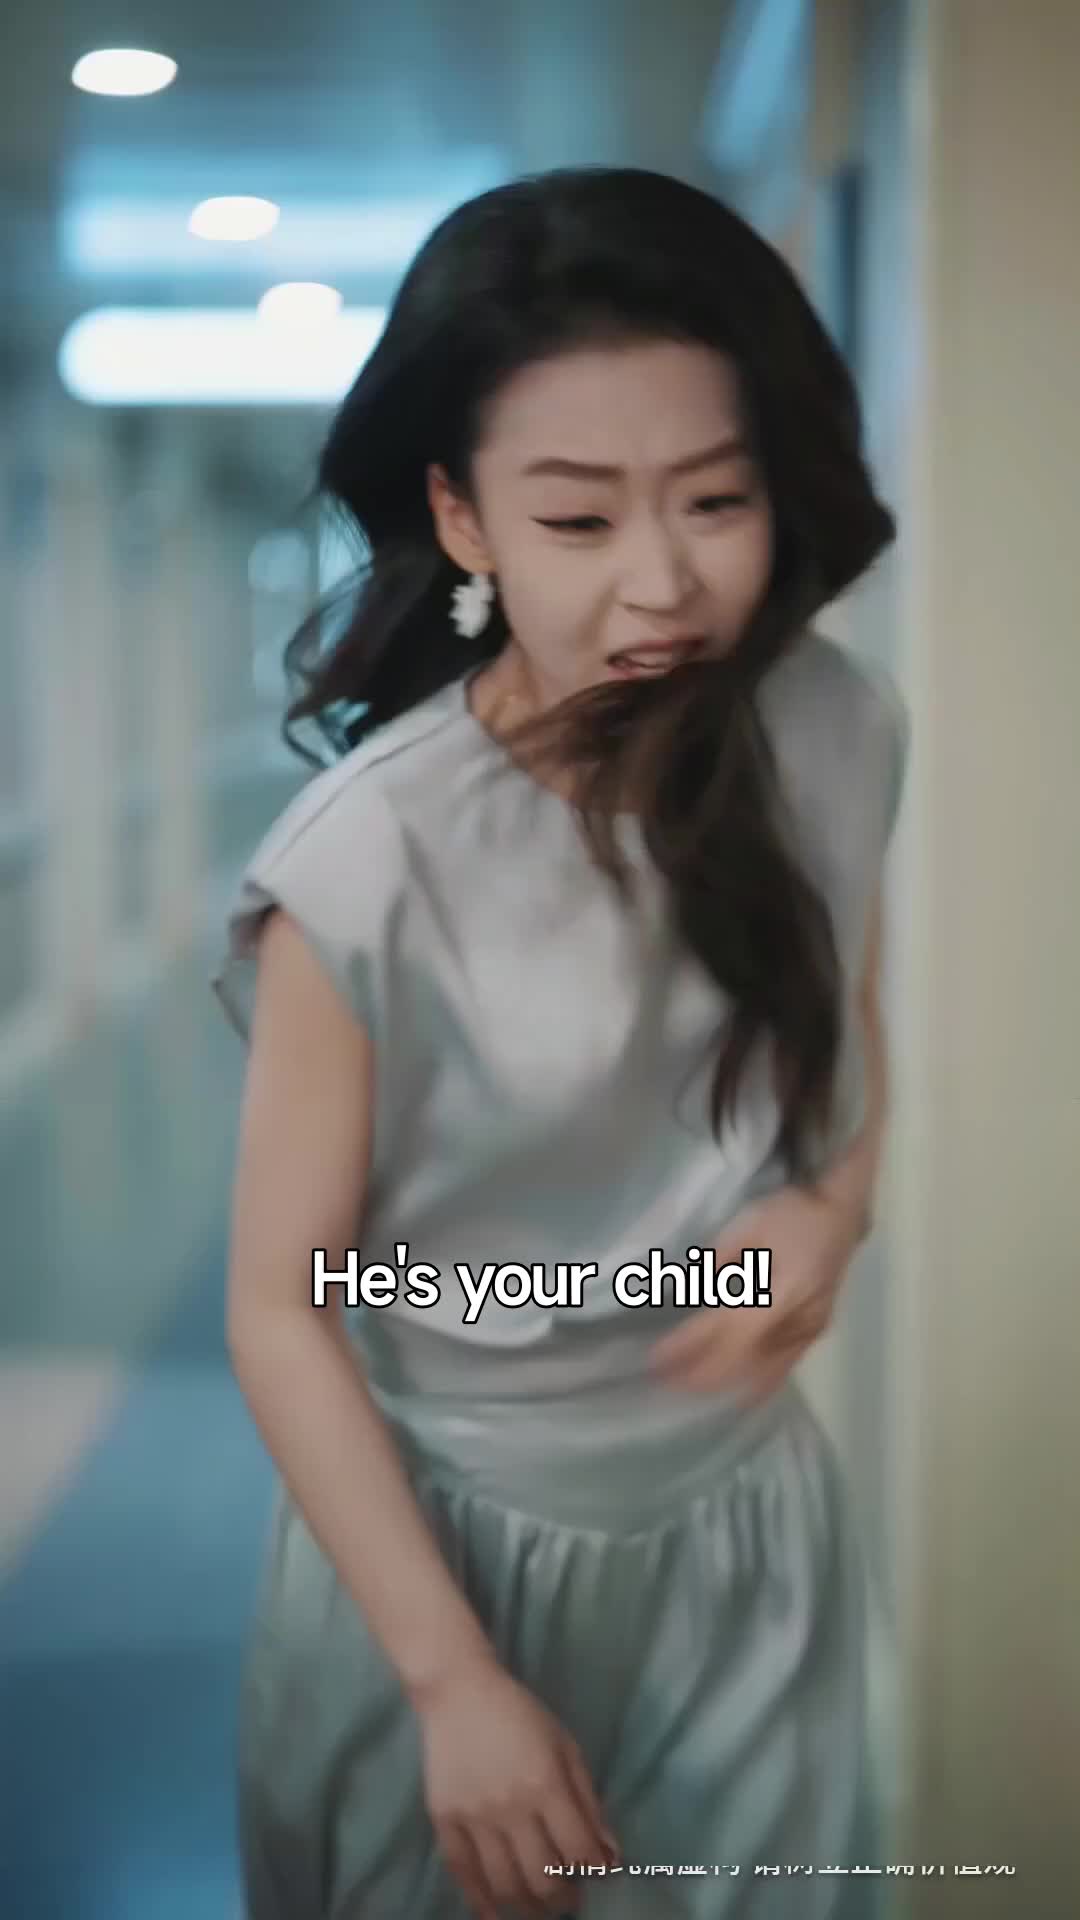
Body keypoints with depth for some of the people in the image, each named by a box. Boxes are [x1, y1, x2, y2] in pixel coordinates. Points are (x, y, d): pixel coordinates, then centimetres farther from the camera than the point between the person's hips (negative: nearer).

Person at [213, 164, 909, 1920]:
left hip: (752, 1526, 4)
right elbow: (282, 1309, -16)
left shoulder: (836, 739, -12)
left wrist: (831, 1210, -14)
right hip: (452, 1537, -3)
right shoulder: (372, 865, -25)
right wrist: (455, 1680, -15)